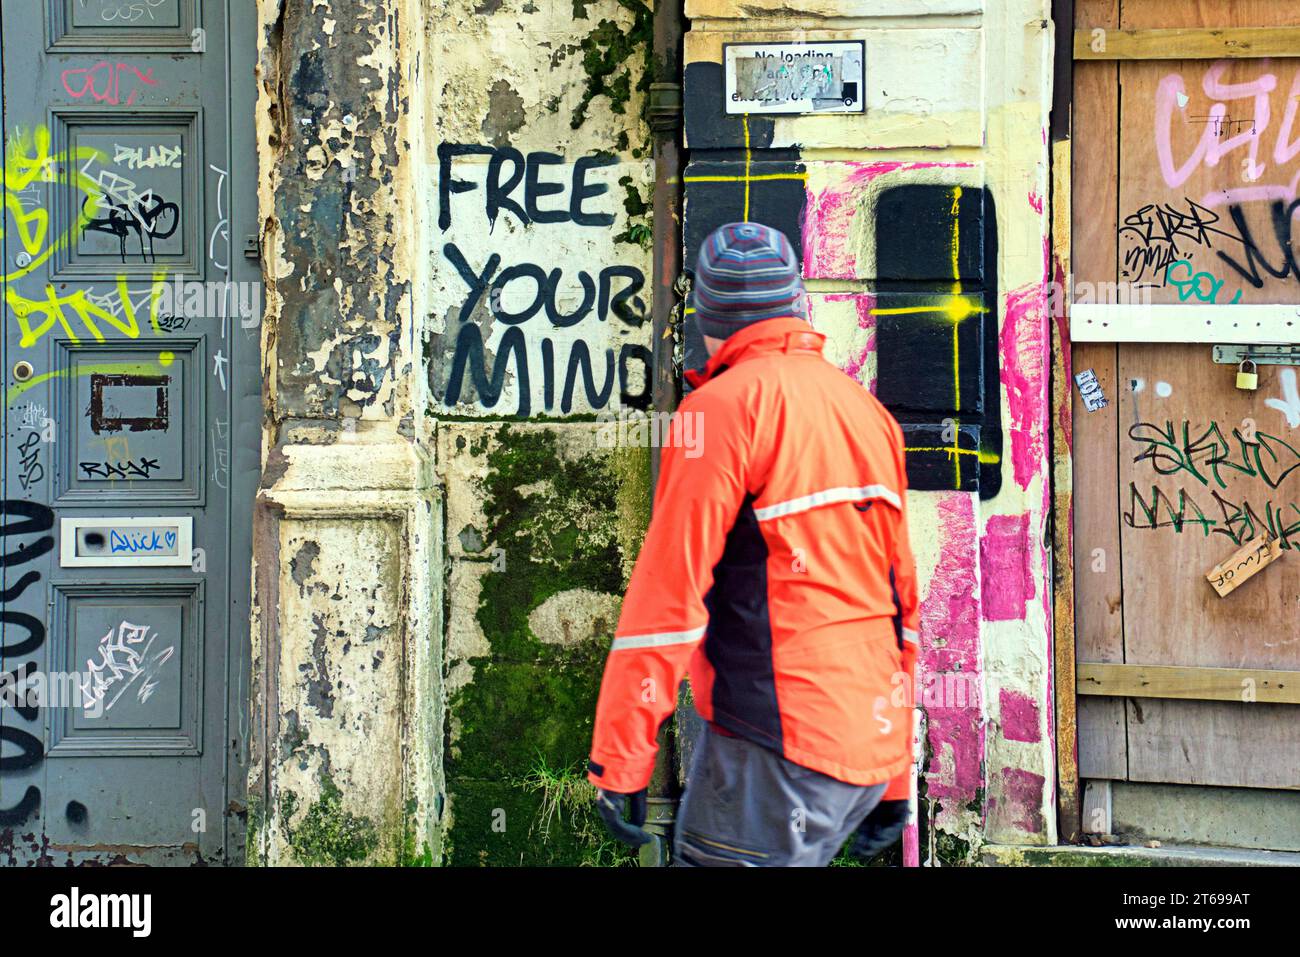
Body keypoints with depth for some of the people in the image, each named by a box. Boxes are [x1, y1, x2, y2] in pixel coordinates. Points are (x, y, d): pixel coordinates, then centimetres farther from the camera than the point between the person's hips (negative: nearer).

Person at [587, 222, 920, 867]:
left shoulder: (723, 406, -7)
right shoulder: (866, 409, 16)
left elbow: (669, 590, -13)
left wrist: (618, 759, -9)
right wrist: (895, 779, 23)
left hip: (779, 743, -8)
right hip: (870, 746, 8)